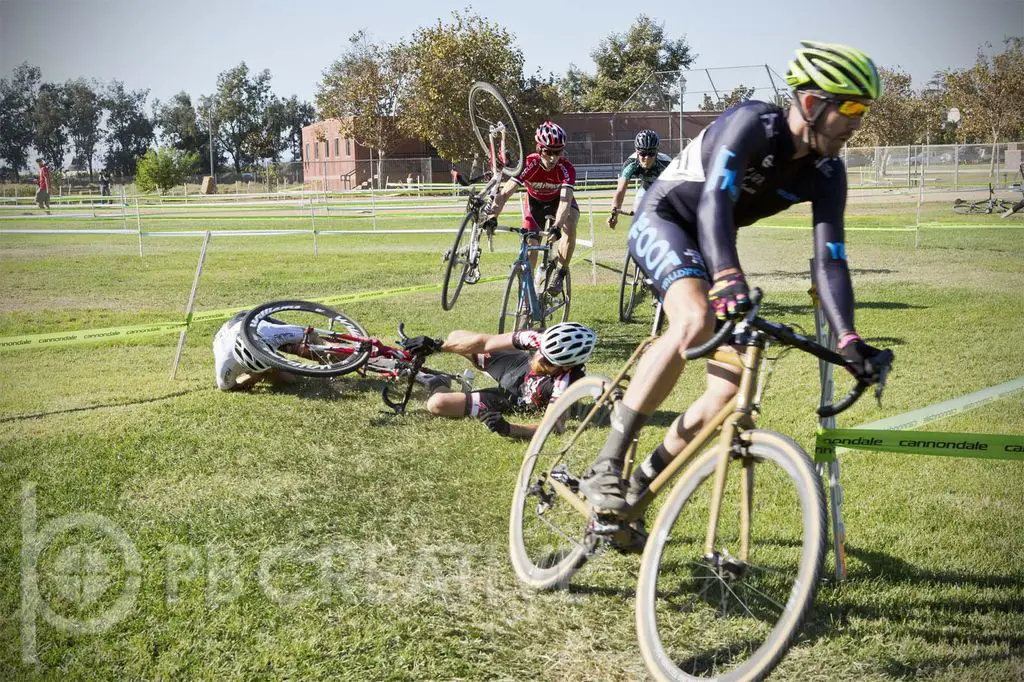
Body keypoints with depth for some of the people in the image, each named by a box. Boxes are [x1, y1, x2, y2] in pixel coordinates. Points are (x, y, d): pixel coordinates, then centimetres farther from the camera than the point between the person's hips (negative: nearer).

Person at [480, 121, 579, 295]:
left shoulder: (566, 168, -33)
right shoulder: (529, 165, -32)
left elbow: (565, 199, -46)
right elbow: (505, 192, -38)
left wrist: (557, 225, -64)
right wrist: (492, 216, -55)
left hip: (558, 203, -1)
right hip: (536, 205, 1)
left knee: (569, 225, -34)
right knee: (529, 248, -7)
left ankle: (560, 273, -19)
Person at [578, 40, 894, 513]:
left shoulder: (826, 173, -9)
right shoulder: (752, 123, -26)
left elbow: (828, 259, -14)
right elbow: (715, 202, -41)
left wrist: (848, 341, -28)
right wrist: (729, 278, -58)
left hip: (708, 242, 7)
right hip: (662, 217, -7)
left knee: (733, 387, -8)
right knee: (697, 321, -37)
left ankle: (639, 487, 9)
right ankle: (605, 468, -31)